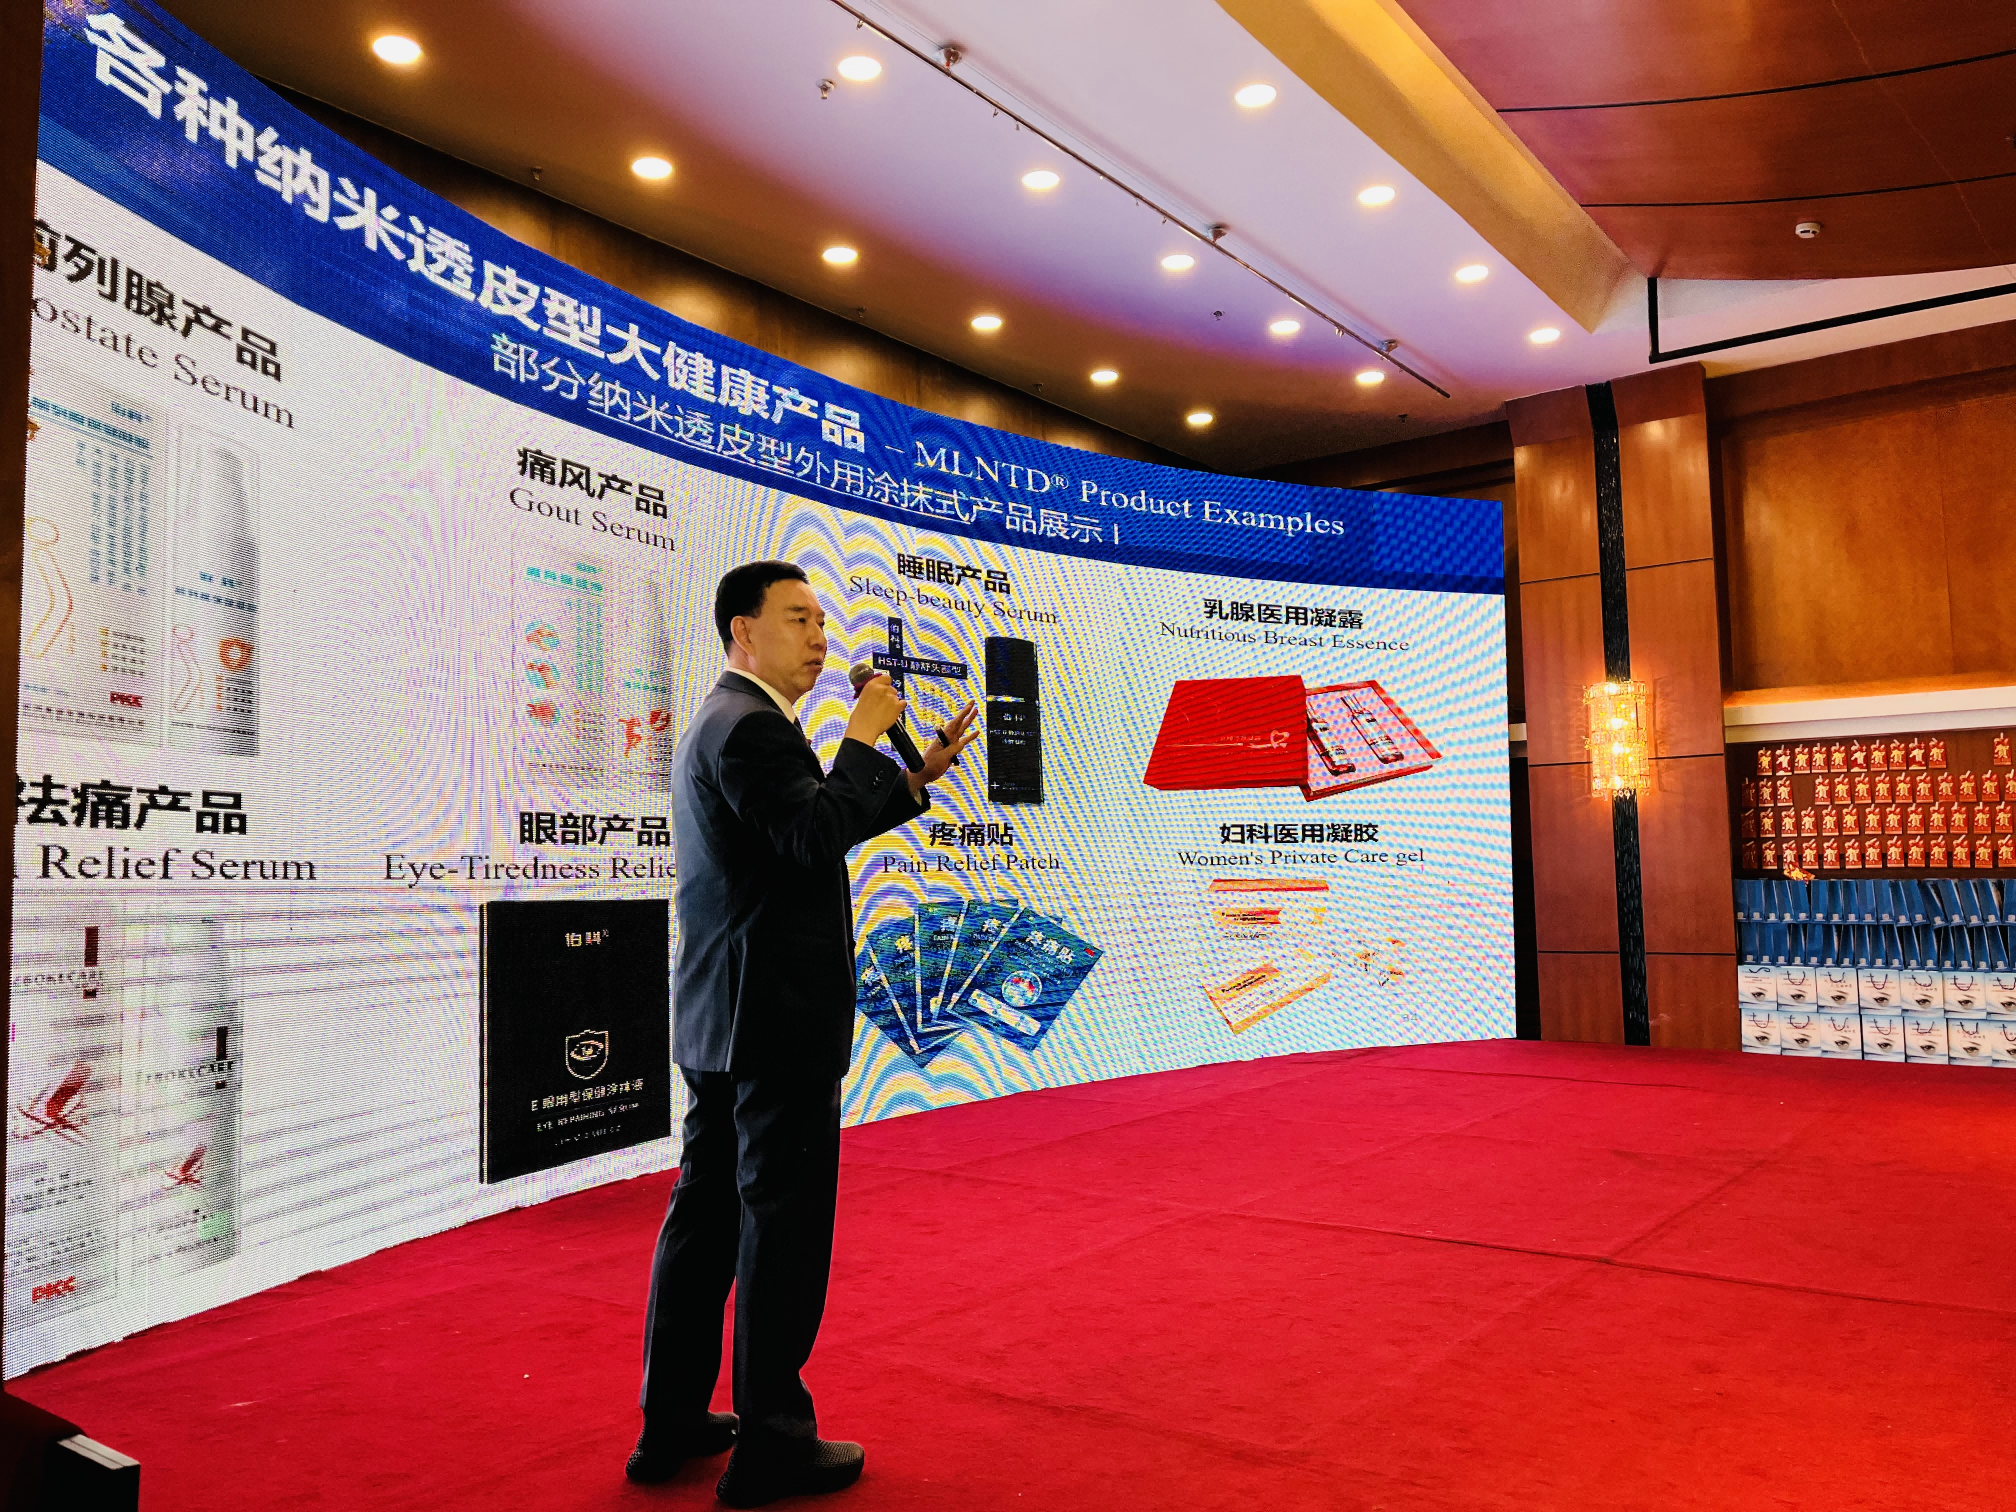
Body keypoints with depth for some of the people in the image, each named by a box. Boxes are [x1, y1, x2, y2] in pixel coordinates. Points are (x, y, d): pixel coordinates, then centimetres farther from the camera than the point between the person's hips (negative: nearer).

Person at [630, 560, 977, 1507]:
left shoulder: (721, 721, 19)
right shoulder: (750, 726, -15)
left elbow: (816, 833, 22)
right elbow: (817, 837, -28)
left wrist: (916, 778, 16)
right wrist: (862, 738, -16)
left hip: (723, 1019, 11)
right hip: (779, 1016, -10)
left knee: (707, 1211, 15)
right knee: (782, 1223, -1)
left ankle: (672, 1422, 25)